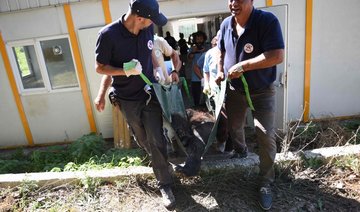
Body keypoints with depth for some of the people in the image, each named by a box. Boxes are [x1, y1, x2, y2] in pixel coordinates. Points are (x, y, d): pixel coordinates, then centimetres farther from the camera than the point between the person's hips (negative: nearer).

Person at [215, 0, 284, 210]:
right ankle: (241, 151, 53)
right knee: (234, 127, 20)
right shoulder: (226, 24, -3)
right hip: (234, 89, 5)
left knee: (266, 136, -8)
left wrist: (242, 66, -27)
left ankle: (266, 183, 13)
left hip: (262, 91, -5)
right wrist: (220, 72, 2)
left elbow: (277, 56, -30)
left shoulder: (268, 20, -21)